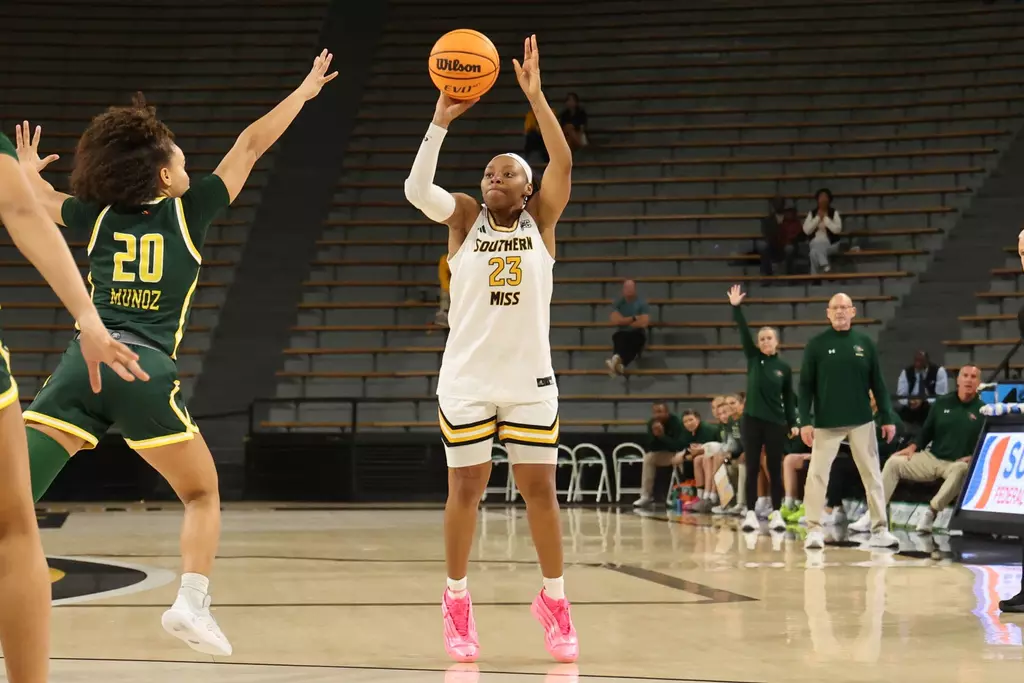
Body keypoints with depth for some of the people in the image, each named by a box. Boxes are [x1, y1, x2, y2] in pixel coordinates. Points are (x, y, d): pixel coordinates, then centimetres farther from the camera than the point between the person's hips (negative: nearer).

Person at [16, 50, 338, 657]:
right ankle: (192, 601, -6)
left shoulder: (100, 217, 15)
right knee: (203, 494, 15)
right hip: (147, 371, -3)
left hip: (85, 359, 3)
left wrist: (29, 171, 56)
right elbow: (251, 146, 17)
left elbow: (39, 198, 33)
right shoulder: (189, 213, 8)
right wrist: (304, 92, 29)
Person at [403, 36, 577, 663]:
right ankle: (457, 601, 16)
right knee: (466, 489, 4)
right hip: (467, 379, 0)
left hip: (530, 380, 0)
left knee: (540, 489, 3)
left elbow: (564, 165, -15)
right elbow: (417, 189, -17)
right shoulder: (465, 219, 2)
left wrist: (536, 97, -22)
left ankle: (554, 599, 17)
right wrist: (442, 120, -28)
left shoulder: (541, 221, 2)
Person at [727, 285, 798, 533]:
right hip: (752, 420, 0)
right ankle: (751, 513, 3)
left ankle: (776, 513, 9)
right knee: (752, 468, 1)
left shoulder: (784, 367, 4)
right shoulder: (753, 359, 3)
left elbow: (789, 398, 7)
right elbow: (744, 333, -8)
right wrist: (736, 308, -19)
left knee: (775, 469, 3)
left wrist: (793, 423, 2)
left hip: (775, 423, 0)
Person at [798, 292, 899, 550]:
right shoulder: (816, 344, -1)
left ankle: (880, 529, 10)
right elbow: (806, 386, -1)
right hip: (826, 423, -2)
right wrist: (805, 421, -9)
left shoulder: (865, 343, 4)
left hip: (861, 422, 2)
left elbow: (877, 383, 7)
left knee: (872, 475, 4)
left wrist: (888, 418, 3)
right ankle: (814, 529, 5)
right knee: (817, 474, -3)